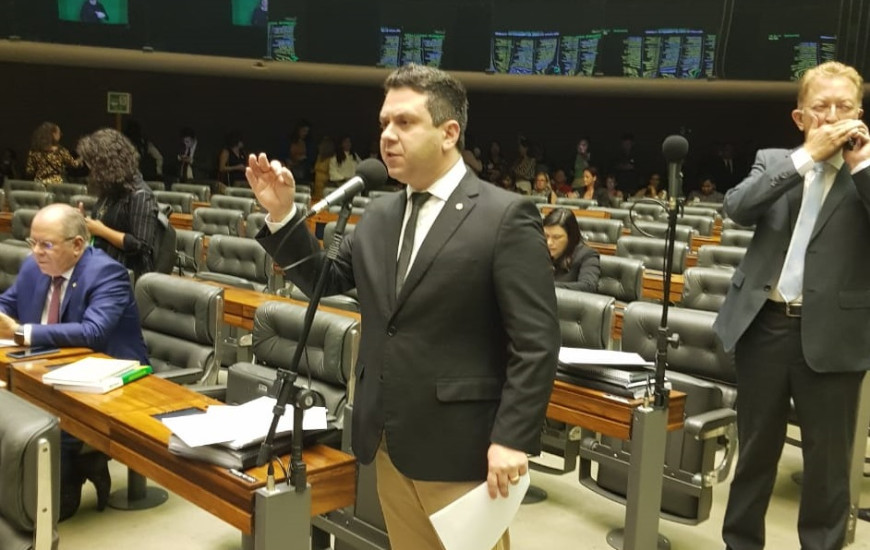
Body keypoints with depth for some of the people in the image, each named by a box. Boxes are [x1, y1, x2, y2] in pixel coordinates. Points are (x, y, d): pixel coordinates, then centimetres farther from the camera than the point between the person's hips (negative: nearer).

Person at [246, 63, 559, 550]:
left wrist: (512, 439, -19)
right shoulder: (379, 216, 9)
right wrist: (282, 215, 3)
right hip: (389, 441, 7)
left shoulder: (506, 217, -12)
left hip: (459, 445, -6)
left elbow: (536, 342, -14)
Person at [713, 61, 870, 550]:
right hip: (765, 324, 2)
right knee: (756, 450, 15)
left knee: (828, 462, 8)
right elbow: (737, 208, -10)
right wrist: (808, 155, -12)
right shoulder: (775, 161, 8)